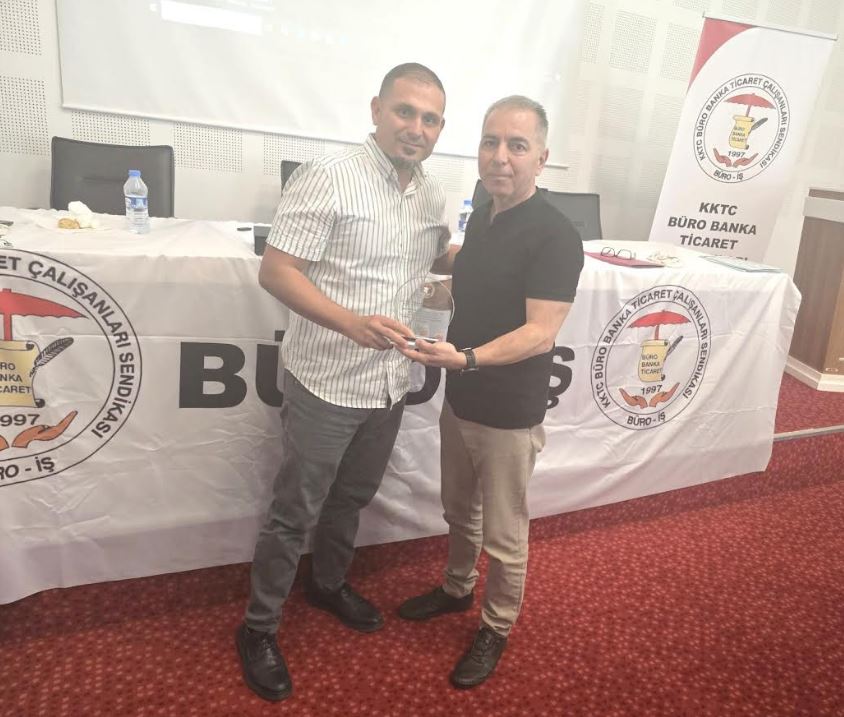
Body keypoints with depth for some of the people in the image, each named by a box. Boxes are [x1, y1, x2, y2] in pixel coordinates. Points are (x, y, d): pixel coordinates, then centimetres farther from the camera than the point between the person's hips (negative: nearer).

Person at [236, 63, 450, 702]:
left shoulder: (433, 194, 7)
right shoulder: (328, 177, -15)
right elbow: (276, 271, -18)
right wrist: (352, 323, -32)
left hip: (390, 385, 7)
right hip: (327, 384, -6)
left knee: (351, 499, 23)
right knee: (296, 514, 7)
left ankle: (328, 584, 48)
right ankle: (260, 628, 29)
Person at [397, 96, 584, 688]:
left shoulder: (555, 236, -19)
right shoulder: (482, 217, 6)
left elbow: (540, 333, -25)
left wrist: (466, 358, -37)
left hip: (509, 415, -7)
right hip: (460, 399, 7)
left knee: (504, 536, 10)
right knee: (459, 511, 24)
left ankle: (496, 629, 32)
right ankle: (457, 589, 47)